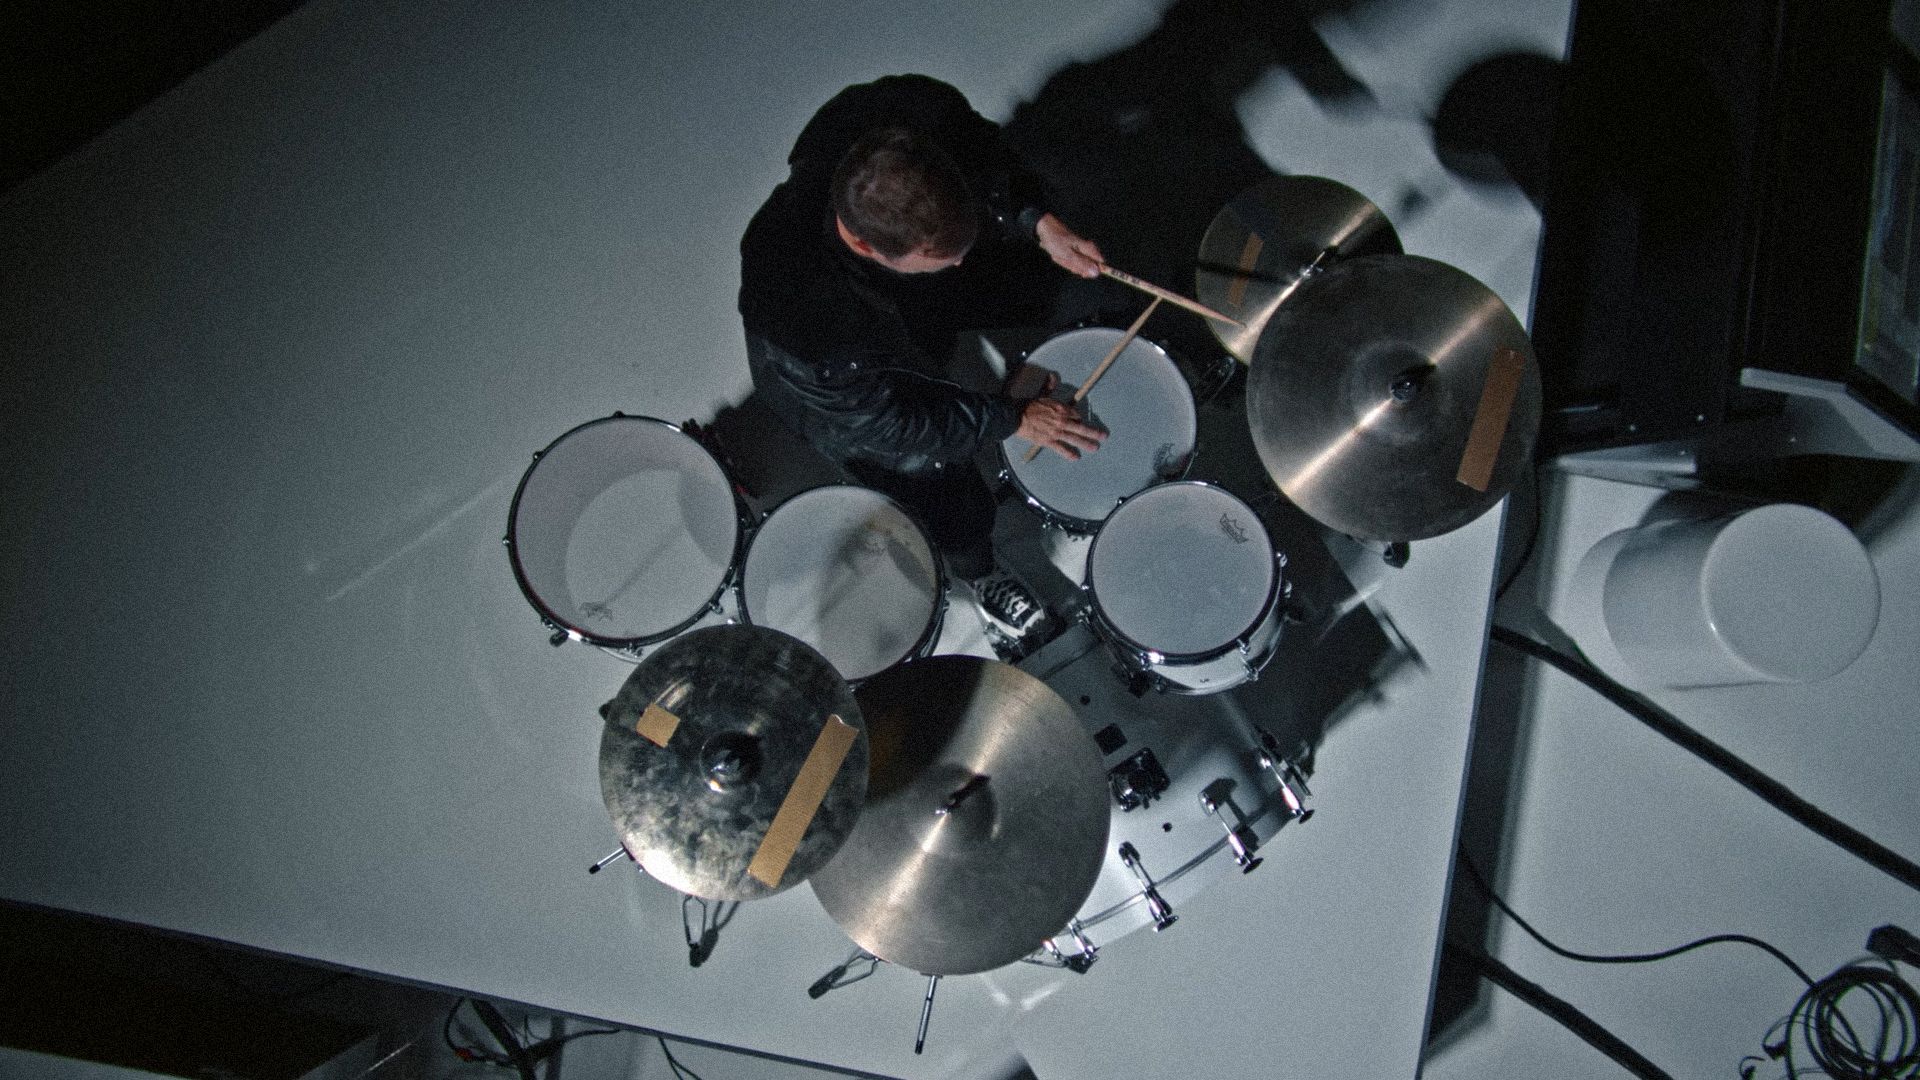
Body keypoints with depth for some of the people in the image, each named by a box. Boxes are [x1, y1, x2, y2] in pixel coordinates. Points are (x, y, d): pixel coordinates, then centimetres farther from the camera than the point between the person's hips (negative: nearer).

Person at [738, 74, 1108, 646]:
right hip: (848, 378, -5)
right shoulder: (802, 319, -46)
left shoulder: (920, 111, -37)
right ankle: (976, 572, 30)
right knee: (958, 512, -7)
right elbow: (876, 422, -26)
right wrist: (1012, 419, -18)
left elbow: (982, 151, -10)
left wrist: (1038, 223, -25)